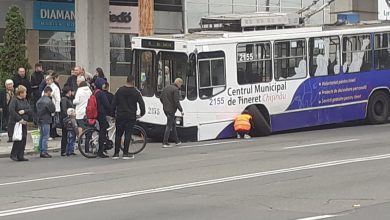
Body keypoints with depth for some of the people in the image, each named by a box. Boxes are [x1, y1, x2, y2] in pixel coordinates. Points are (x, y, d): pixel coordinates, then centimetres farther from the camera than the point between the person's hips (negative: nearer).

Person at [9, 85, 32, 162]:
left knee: (24, 138, 4)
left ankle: (20, 156, 9)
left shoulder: (25, 100, 14)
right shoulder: (14, 100, -8)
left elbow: (30, 110, 7)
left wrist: (24, 111, -14)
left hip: (24, 122, 7)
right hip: (16, 122, -7)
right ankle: (13, 155, -3)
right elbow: (11, 110, -19)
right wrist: (19, 119, -20)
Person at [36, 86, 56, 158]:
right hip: (46, 120, -8)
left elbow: (37, 110, 14)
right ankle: (44, 152, -6)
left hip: (40, 120, 8)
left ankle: (41, 151, 18)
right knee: (45, 137, -5)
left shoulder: (39, 100, 11)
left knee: (42, 136, 14)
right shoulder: (48, 100, -16)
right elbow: (53, 110, -12)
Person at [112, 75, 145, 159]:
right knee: (128, 134, 0)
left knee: (118, 134, 8)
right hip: (130, 116, -2)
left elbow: (114, 103, 5)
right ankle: (125, 153, -2)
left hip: (120, 116, 2)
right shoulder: (135, 92, -4)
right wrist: (142, 113, 10)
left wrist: (114, 113, 14)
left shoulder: (120, 90, 3)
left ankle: (116, 153, 5)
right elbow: (141, 103, -5)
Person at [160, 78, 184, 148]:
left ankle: (177, 141, 24)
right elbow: (176, 101, -20)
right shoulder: (176, 90, -15)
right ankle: (165, 143, -6)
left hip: (166, 109, 9)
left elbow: (161, 98, 14)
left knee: (173, 124, 18)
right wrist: (181, 110, -14)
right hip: (171, 110, -9)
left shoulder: (166, 88, 12)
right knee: (169, 126, -5)